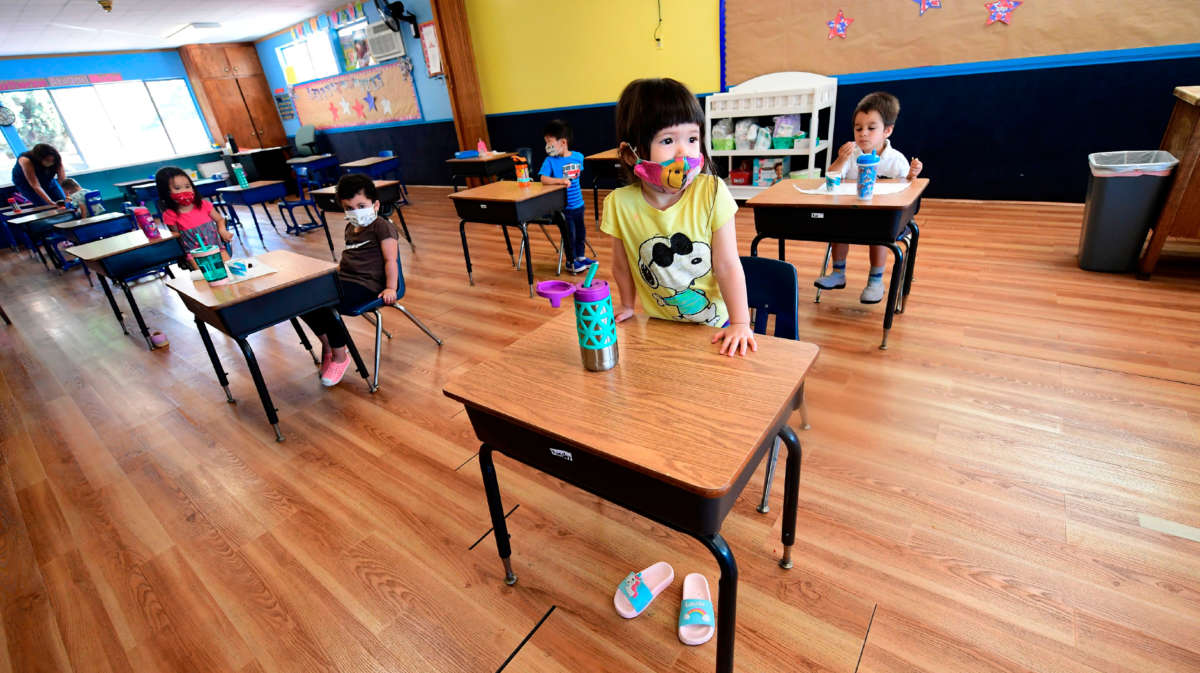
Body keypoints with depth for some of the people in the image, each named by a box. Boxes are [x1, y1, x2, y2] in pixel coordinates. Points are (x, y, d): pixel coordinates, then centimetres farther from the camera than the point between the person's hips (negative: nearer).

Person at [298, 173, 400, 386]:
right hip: (343, 279, 9)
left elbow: (390, 260, -12)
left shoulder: (382, 227, -5)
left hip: (366, 284, -9)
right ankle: (327, 344, 7)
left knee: (319, 303, -26)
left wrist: (390, 288, -19)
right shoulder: (350, 228, 21)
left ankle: (339, 356, -6)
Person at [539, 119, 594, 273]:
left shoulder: (578, 157, -2)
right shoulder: (550, 161, -13)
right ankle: (571, 262, 21)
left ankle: (580, 256, 37)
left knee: (580, 231, 17)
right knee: (569, 234, 3)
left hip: (578, 204, 5)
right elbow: (544, 179, -25)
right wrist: (561, 180, -37)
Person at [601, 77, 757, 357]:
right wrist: (627, 306, 10)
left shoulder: (711, 192, -18)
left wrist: (740, 323, -17)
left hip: (715, 323, -1)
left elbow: (727, 265, -15)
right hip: (659, 325, 1)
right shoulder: (620, 204, -15)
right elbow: (622, 266, -1)